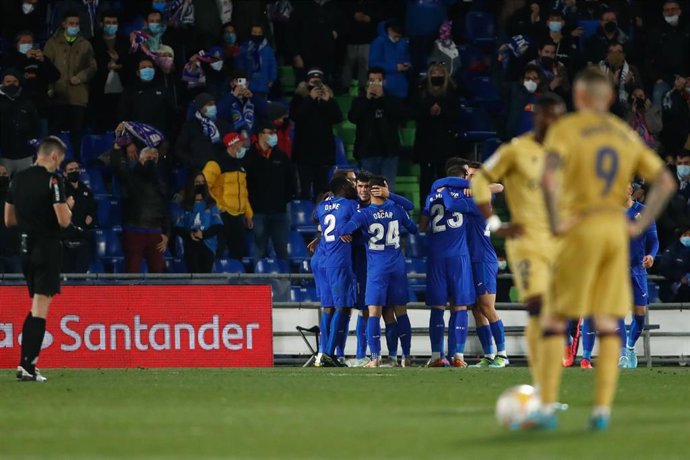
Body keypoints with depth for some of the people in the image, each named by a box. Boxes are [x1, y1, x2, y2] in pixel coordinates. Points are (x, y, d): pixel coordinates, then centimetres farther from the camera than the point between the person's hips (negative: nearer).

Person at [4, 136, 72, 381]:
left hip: (25, 248, 7)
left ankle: (25, 363, 13)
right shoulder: (53, 180, -12)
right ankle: (27, 366, -11)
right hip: (47, 247, -7)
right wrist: (67, 208, 3)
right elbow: (64, 220, -18)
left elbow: (8, 220, 16)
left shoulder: (18, 179, 9)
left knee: (36, 306, 17)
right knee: (40, 308, -6)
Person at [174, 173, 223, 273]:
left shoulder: (210, 205, 8)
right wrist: (189, 234, -14)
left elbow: (218, 226, 2)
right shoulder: (186, 206, 9)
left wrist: (203, 234, -12)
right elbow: (178, 228, 6)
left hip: (207, 245, 0)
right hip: (191, 246, 0)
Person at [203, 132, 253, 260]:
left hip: (238, 216, 8)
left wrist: (248, 214, 22)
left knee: (239, 250, 10)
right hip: (222, 215, -8)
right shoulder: (217, 163, -9)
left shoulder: (239, 165, 18)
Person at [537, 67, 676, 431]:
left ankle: (547, 408, -3)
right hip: (617, 230, 4)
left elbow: (549, 178, -21)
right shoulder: (627, 135, 13)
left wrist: (555, 221, -12)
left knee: (554, 321, 3)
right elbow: (665, 182, 9)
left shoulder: (565, 129, -4)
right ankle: (602, 410, 1)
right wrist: (640, 225, 9)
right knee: (608, 324, 7)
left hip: (580, 229, -4)